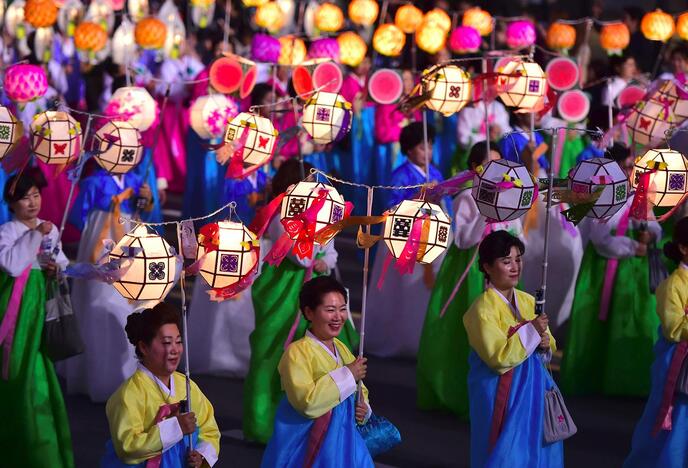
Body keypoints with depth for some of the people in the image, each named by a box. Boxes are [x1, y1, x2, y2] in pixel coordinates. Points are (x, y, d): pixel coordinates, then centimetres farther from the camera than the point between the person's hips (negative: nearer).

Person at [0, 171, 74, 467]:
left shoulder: (51, 229, 11)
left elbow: (63, 262, 20)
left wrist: (57, 268, -3)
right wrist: (35, 235, -21)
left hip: (43, 305, 5)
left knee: (42, 371, 8)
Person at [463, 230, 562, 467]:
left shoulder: (528, 301, 8)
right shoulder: (482, 309, -15)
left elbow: (546, 342, 17)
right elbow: (499, 359, -22)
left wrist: (545, 343, -5)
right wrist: (531, 332, -22)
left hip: (532, 391, 7)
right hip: (502, 396, -7)